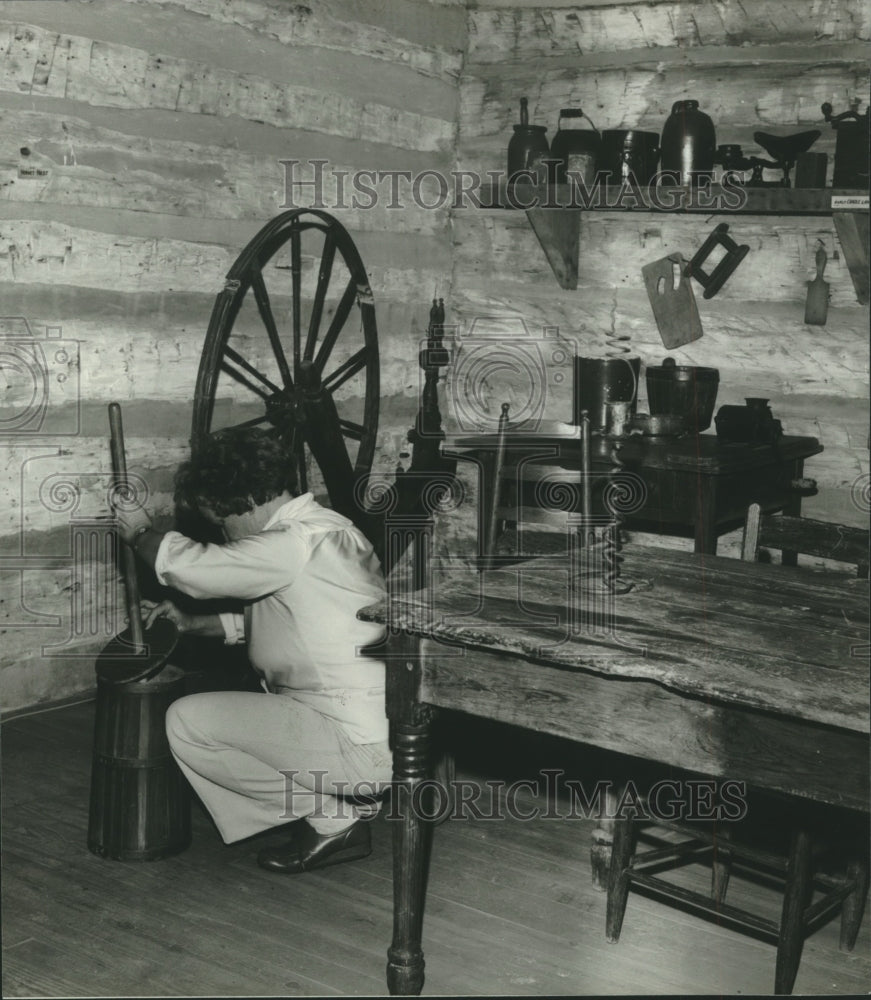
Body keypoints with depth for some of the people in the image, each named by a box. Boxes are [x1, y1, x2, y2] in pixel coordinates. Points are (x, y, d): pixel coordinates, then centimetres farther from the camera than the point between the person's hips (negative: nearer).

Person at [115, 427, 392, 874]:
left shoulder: (297, 544, -19)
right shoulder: (320, 527, 13)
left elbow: (191, 566, -19)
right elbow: (260, 617, 25)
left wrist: (141, 532, 1)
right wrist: (194, 623, 18)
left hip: (359, 745, -10)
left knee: (186, 721, -6)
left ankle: (333, 819, -2)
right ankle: (348, 800, 15)